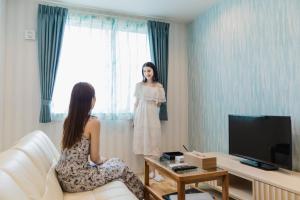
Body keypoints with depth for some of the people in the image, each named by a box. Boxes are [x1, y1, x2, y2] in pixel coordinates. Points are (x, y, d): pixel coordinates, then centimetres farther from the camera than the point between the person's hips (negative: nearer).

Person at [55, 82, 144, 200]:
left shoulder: (68, 120, 4)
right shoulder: (93, 122, -17)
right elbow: (95, 158, -13)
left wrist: (100, 161, 18)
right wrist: (102, 161, 10)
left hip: (62, 177, 7)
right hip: (76, 180, -7)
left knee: (115, 163, 25)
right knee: (120, 166, 12)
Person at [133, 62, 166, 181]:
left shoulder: (158, 87, 3)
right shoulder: (139, 85, 4)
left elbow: (159, 104, 11)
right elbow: (136, 103, 6)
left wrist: (158, 102, -10)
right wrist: (134, 118, 4)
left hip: (153, 117, 0)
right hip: (141, 116, 1)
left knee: (154, 142, -1)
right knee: (144, 142, 2)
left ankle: (156, 170, 6)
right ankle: (151, 169, 12)